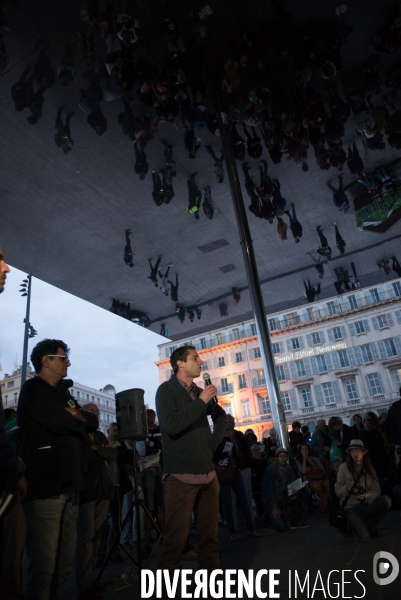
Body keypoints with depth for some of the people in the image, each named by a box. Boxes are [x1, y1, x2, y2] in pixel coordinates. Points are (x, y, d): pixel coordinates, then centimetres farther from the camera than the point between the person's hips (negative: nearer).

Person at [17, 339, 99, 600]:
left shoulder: (63, 393, 21)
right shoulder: (33, 389, -4)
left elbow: (93, 422, 13)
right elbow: (59, 422, -18)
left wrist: (75, 415, -5)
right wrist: (78, 420, 1)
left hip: (69, 484, 8)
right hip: (46, 484, -8)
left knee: (65, 561, 12)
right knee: (44, 562, -6)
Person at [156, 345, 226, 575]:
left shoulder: (200, 392, 12)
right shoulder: (166, 390, -6)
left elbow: (220, 416, 25)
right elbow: (171, 425, -21)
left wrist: (213, 443, 11)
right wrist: (201, 401, -16)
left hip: (208, 473, 7)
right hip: (182, 475, -6)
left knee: (210, 534, 13)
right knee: (176, 537, -4)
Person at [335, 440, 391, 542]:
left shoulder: (369, 468, 4)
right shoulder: (344, 467, -7)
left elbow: (376, 489, -2)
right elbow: (338, 490, -7)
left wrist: (366, 496, -22)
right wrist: (346, 489, -29)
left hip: (367, 505, 4)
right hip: (351, 506, -4)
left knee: (386, 500, -26)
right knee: (364, 538, -26)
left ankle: (369, 526, -1)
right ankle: (354, 524, 11)